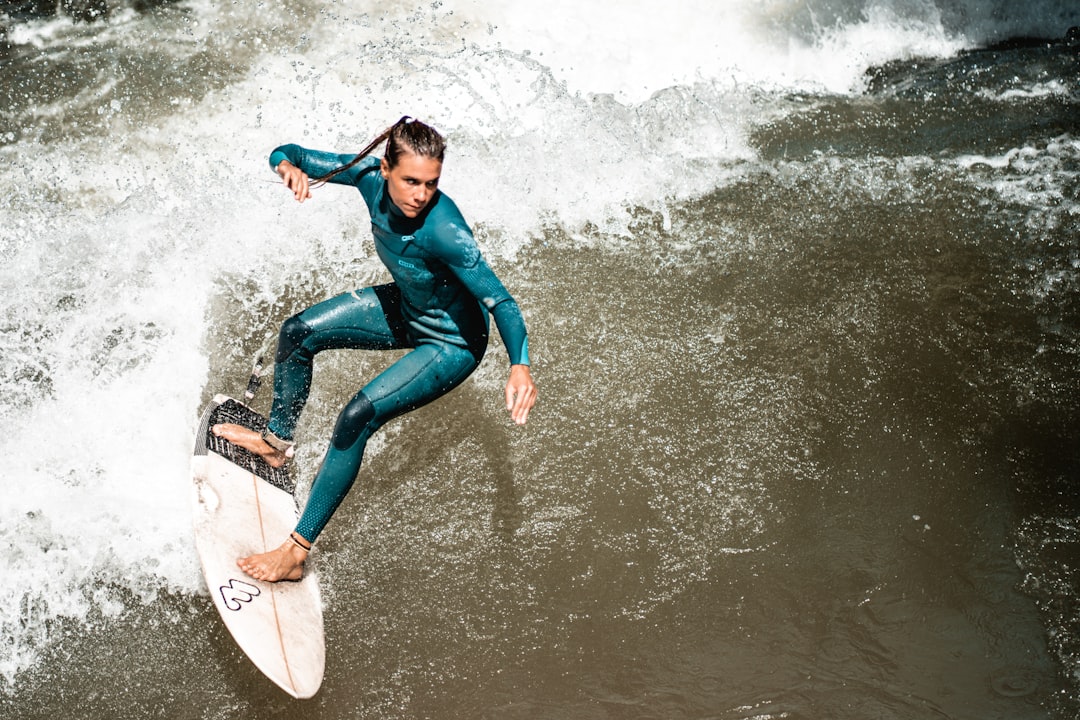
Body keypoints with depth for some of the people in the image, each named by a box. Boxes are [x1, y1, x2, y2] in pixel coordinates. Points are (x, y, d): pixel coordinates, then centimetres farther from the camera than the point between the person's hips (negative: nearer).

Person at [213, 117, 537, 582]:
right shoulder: (371, 176, -21)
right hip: (404, 308, 7)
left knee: (357, 417, -19)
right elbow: (285, 155, -11)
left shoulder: (443, 230, -38)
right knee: (298, 333, 11)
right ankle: (276, 441, 37)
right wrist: (289, 168, -36)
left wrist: (519, 365, -54)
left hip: (452, 343, -7)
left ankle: (296, 552, -9)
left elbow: (499, 301, -38)